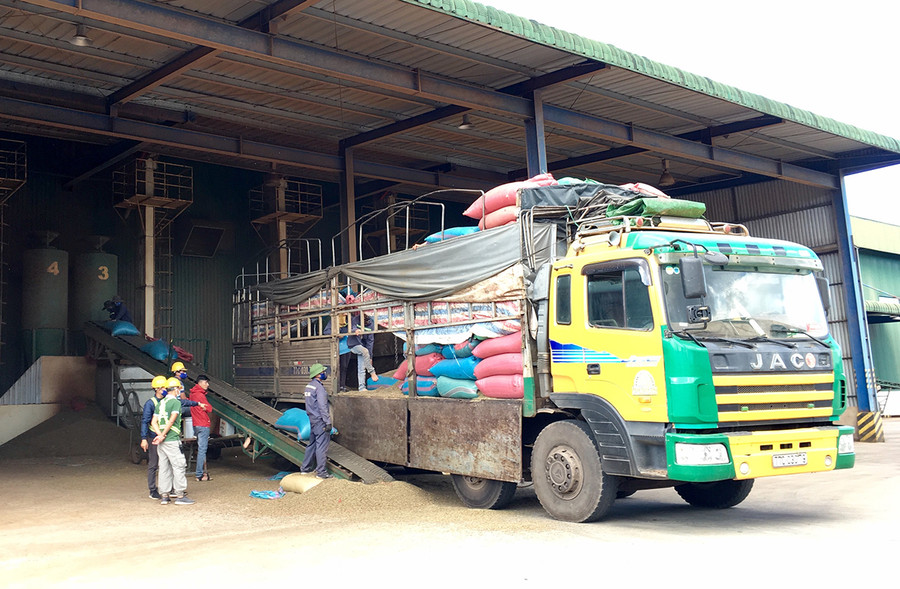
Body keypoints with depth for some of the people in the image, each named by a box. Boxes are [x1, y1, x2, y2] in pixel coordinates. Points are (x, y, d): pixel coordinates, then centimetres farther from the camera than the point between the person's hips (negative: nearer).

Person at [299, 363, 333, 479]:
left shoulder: (309, 386, 12)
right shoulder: (319, 388, -17)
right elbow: (322, 407, -21)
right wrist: (328, 422, -20)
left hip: (312, 420, 9)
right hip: (320, 421, -9)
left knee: (312, 444, 18)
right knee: (322, 446, -5)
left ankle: (305, 468, 24)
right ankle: (321, 472, -3)